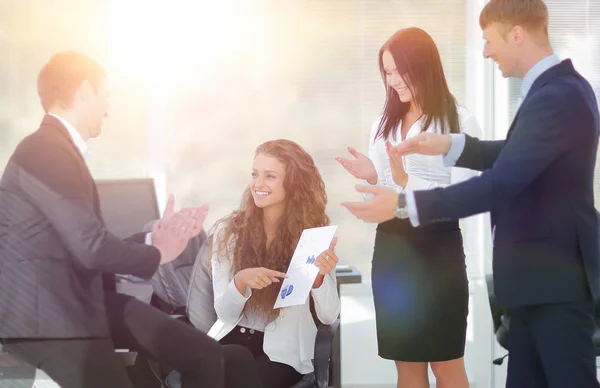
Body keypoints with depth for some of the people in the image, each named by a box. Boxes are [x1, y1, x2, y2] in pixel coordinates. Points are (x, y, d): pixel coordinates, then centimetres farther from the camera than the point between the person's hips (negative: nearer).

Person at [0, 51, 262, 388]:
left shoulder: (60, 150, 15)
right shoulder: (46, 151, -17)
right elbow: (92, 248, -23)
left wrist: (153, 239, 15)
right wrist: (155, 254, -6)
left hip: (82, 299, 10)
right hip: (45, 314, -10)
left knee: (206, 356, 1)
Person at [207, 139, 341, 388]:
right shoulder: (229, 230, 0)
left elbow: (328, 316, -5)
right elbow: (224, 312, 0)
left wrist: (318, 277, -25)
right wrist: (240, 281, -21)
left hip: (282, 351, -2)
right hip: (232, 339, 2)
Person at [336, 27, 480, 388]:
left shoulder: (459, 121, -9)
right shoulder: (385, 121, 10)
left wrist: (408, 181, -25)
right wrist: (372, 178, -5)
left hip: (437, 247, -6)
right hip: (391, 246, 6)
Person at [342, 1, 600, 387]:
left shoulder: (556, 97, -24)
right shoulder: (557, 88, 10)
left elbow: (500, 184, -29)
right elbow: (515, 157, 22)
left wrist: (403, 205, -27)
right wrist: (450, 145, 9)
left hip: (557, 274, -10)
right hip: (542, 270, 10)